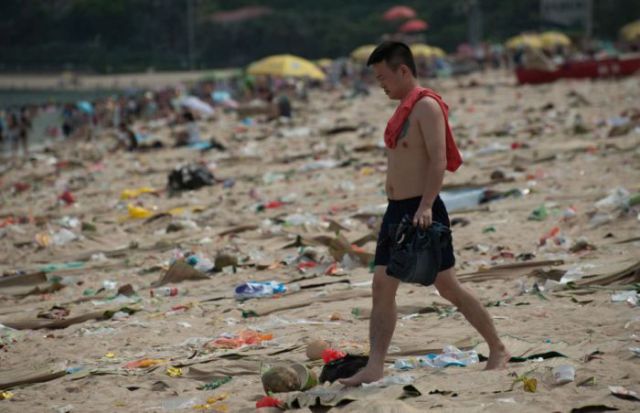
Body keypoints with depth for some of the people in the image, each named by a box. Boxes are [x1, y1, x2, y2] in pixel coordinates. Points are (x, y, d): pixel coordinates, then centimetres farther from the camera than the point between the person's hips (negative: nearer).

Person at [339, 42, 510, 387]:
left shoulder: (426, 106, -12)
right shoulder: (404, 108, 16)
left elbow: (439, 160, -21)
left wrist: (425, 206, -30)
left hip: (422, 212, -9)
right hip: (396, 210, 9)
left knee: (447, 286, -3)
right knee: (382, 287, 1)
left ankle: (498, 350, 11)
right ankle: (374, 368, -2)